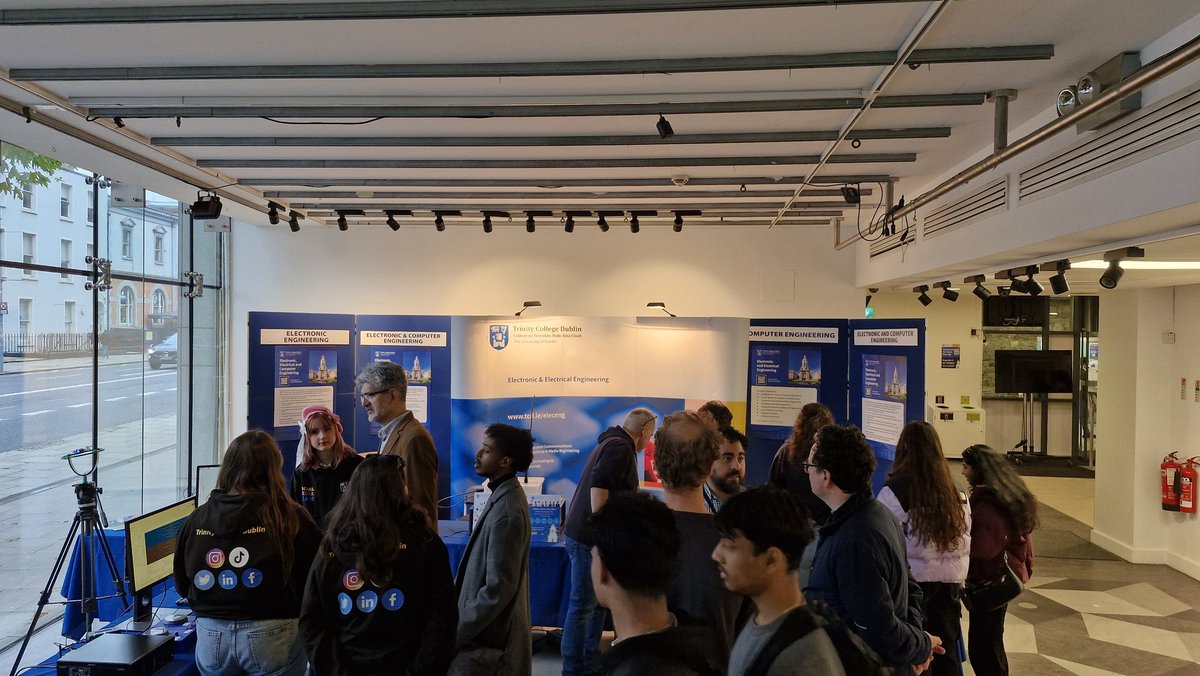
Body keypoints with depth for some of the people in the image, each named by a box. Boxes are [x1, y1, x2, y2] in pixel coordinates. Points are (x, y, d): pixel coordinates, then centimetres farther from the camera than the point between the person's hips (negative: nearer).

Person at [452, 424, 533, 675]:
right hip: (491, 625, 9)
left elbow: (497, 589, -25)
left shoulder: (506, 511, -26)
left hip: (491, 636, -9)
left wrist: (454, 635, -18)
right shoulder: (504, 494, 3)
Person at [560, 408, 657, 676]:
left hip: (585, 535, 10)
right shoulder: (620, 447, -13)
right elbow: (598, 486, -26)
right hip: (588, 537, -10)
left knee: (598, 602, 17)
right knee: (582, 606, -2)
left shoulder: (611, 443, 19)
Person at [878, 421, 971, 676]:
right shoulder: (955, 493, 3)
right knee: (945, 651, 17)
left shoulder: (895, 490, -16)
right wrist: (957, 579, 17)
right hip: (950, 582, 5)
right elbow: (965, 541, 8)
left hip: (913, 581, -5)